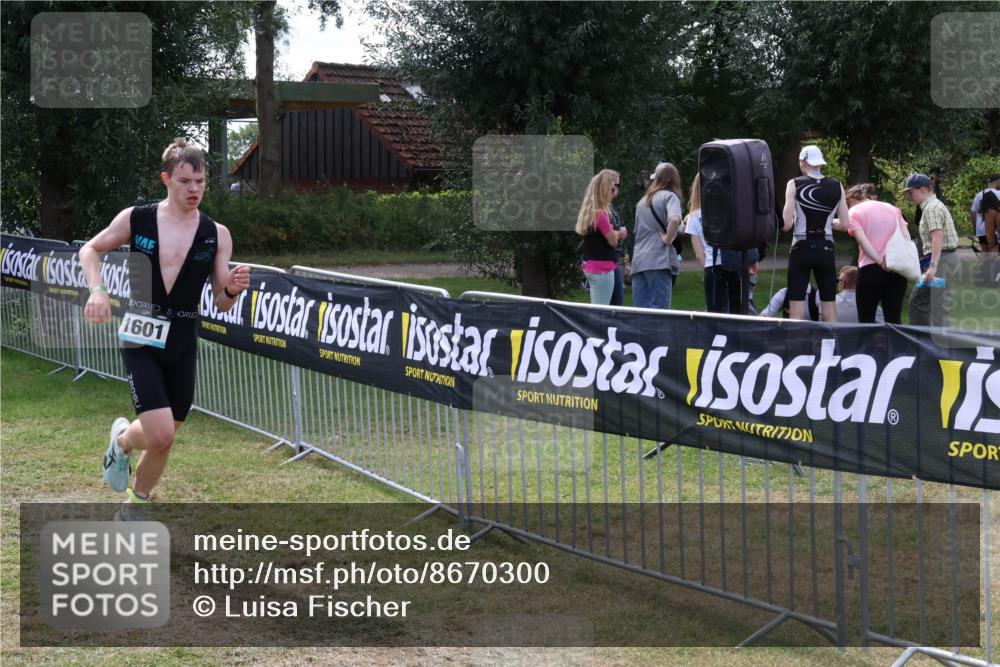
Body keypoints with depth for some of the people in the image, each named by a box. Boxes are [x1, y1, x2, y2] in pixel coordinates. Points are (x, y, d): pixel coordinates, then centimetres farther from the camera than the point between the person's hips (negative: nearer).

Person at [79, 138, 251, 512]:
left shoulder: (217, 235, -2)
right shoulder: (135, 219, -5)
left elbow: (220, 303, 3)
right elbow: (90, 250, 10)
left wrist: (233, 290, -20)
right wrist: (97, 290, -7)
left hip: (183, 342, 3)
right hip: (141, 337, -3)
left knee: (163, 438, 11)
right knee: (160, 434, -16)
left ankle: (135, 503, 36)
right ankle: (123, 440, 20)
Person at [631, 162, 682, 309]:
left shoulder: (642, 200, 20)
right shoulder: (670, 196, 0)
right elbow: (674, 219, -21)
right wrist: (668, 238, -8)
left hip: (637, 260, 6)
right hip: (659, 260, -6)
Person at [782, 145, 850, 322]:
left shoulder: (795, 184, -5)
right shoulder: (836, 186, 3)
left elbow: (787, 224, -11)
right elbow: (844, 225, 2)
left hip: (801, 249, -3)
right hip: (826, 250, 3)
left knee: (796, 309, 0)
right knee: (829, 305, 9)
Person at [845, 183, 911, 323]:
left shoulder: (854, 212, 6)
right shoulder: (892, 209, 19)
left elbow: (863, 240, -9)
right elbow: (907, 238, 8)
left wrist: (880, 262, -11)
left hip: (870, 269, -4)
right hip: (898, 268, 4)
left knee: (866, 319, 4)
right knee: (894, 319, 4)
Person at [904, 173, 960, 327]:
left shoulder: (931, 208, -14)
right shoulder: (934, 205, 19)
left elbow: (938, 237, -25)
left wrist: (933, 265, -31)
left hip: (941, 259, -11)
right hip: (943, 258, 11)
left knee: (938, 305, -9)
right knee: (917, 300, 15)